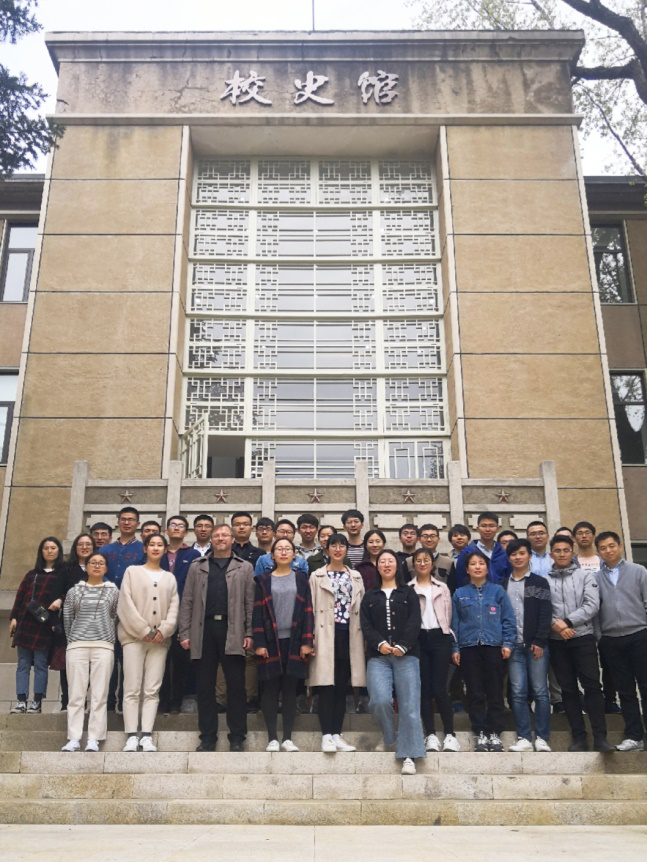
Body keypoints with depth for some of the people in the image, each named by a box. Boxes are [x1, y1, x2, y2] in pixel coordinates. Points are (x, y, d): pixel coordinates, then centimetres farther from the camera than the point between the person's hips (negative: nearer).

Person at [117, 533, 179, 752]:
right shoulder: (132, 571, 8)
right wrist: (143, 630, -9)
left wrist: (164, 629, -9)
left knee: (152, 690, -2)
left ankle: (146, 736, -2)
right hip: (134, 636, -2)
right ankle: (132, 736, -5)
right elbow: (126, 603, -1)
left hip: (160, 639, 2)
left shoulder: (170, 578, 16)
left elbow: (174, 607, 8)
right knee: (132, 689, -6)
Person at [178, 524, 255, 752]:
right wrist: (184, 633, 0)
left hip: (232, 632, -2)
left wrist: (249, 633, -5)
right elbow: (187, 602, 9)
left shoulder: (244, 568, 9)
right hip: (203, 630, 2)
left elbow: (250, 603, 4)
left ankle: (237, 737, 10)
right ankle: (207, 737, 15)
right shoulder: (197, 567, 14)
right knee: (205, 686, 6)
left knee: (236, 686, 1)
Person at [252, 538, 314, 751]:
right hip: (271, 641, 0)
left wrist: (307, 642, -4)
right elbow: (258, 613, 1)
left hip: (294, 641, 1)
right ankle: (272, 738, 10)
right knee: (270, 689, 2)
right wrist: (259, 643, -7)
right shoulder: (264, 580, 5)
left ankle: (287, 738, 13)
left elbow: (308, 611, 3)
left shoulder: (301, 579, 7)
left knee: (290, 689, 5)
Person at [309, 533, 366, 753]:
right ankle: (326, 736, -1)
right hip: (326, 635, -3)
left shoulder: (356, 577, 13)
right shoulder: (317, 576, 5)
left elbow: (361, 608, 10)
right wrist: (310, 639, -7)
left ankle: (337, 735, 13)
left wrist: (364, 637, 4)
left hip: (349, 636, 3)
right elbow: (311, 609, 0)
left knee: (342, 687, 7)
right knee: (327, 686, -5)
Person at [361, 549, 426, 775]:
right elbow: (365, 626, 5)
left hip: (406, 655, 0)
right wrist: (379, 644, -13)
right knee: (380, 700, -17)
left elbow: (414, 623, 1)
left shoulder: (408, 593, 13)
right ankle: (389, 737, 10)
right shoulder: (370, 596, 17)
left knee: (409, 705, -8)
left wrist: (402, 646, -14)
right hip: (378, 656, 1)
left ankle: (408, 755, -3)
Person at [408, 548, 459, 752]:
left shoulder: (442, 587, 12)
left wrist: (445, 633, 4)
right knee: (424, 688, 2)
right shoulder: (408, 589, 5)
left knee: (439, 688, -6)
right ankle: (430, 735, 7)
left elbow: (448, 614, 12)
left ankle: (450, 735, 2)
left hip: (439, 637, 0)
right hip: (418, 639, 0)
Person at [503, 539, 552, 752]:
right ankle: (524, 738, 6)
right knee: (518, 693, 1)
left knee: (540, 691, 0)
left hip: (536, 644, -2)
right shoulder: (503, 585, 12)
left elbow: (545, 614, -3)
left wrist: (539, 641, -11)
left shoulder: (540, 582, 4)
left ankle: (542, 738, 7)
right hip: (514, 645, 2)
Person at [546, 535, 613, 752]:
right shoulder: (544, 580, 5)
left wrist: (567, 622, -14)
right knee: (568, 689, 6)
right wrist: (554, 624, -18)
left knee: (592, 686, -5)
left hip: (583, 638, -1)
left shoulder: (585, 576, 4)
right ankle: (578, 737, 12)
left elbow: (592, 605, -6)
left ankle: (600, 737, -1)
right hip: (556, 641, 1)